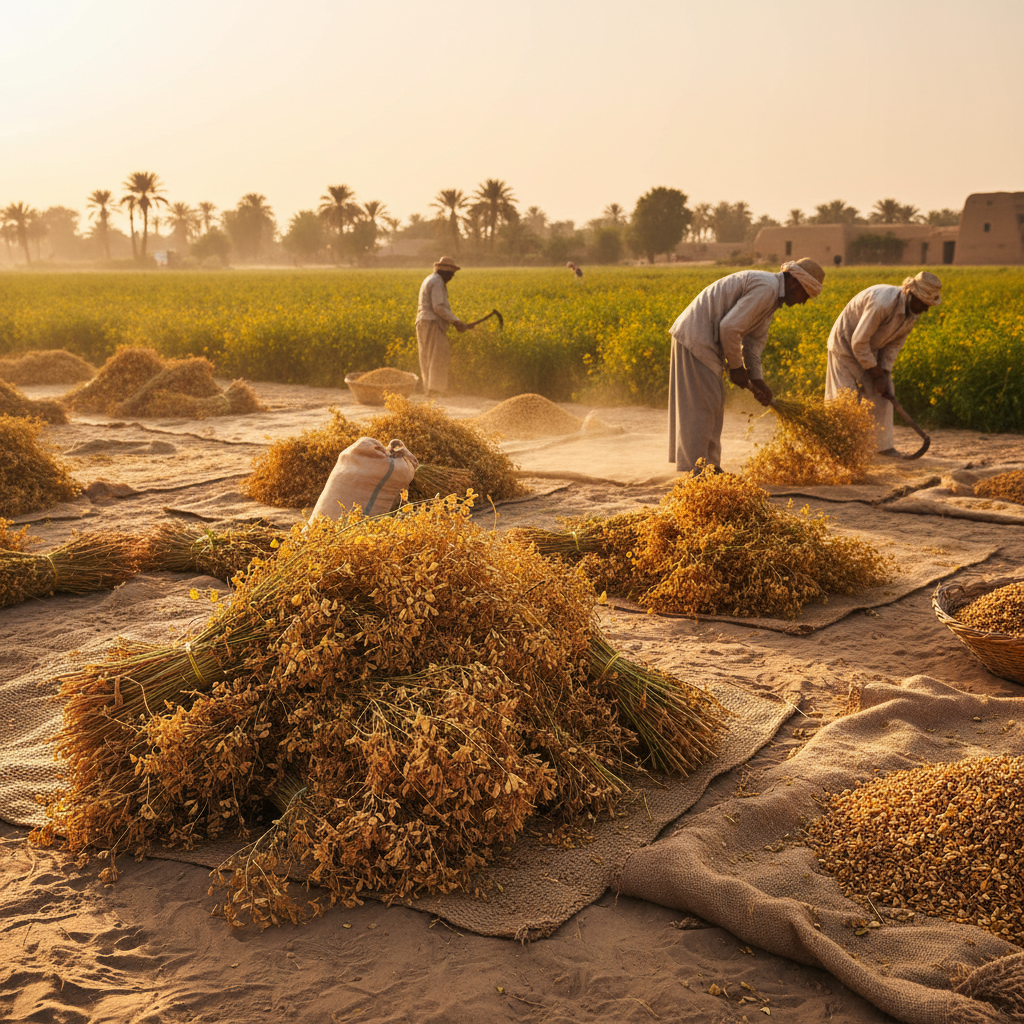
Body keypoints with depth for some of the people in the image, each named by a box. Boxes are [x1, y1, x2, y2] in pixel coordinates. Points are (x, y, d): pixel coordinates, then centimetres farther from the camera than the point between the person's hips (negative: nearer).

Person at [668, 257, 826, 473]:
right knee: (703, 402, -8)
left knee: (715, 401, 13)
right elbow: (730, 327, -23)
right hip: (695, 336, -11)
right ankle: (694, 469, -3)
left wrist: (756, 380, 6)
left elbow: (754, 342, 18)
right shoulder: (766, 287, -17)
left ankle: (709, 466, 19)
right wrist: (736, 367, -11)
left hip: (702, 338, 11)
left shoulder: (772, 299, 16)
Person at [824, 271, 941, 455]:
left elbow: (894, 345, 0)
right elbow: (858, 342, -30)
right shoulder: (883, 303, -36)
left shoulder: (913, 311, -9)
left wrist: (884, 374, -11)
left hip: (872, 348, 8)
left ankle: (884, 445, 11)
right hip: (846, 343, -8)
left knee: (884, 395, 4)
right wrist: (876, 373, -21)